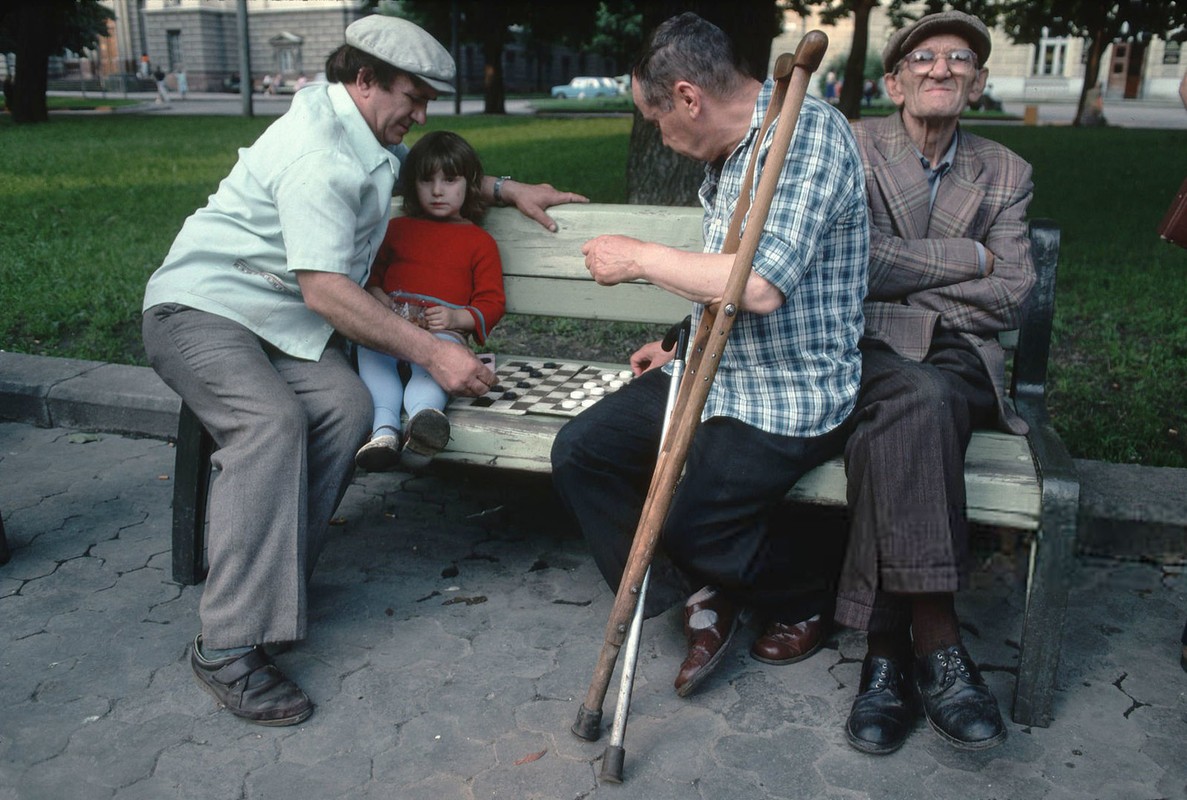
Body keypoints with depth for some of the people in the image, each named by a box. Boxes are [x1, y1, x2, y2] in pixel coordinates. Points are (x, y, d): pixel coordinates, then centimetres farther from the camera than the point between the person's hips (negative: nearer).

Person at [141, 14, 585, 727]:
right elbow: (326, 291, -27)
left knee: (345, 408, -23)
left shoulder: (370, 137, 12)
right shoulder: (319, 151, -21)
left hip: (283, 319, 8)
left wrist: (505, 188, 22)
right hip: (201, 307, -8)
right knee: (272, 420, -35)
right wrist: (431, 352, -26)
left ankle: (273, 582, -16)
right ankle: (230, 647, -32)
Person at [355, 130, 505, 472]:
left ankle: (424, 413, -66)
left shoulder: (479, 241, 18)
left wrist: (457, 318, -10)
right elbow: (371, 274, 26)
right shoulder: (397, 229, 27)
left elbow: (492, 302, 10)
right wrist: (380, 301, 2)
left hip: (444, 331, -2)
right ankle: (384, 425, -50)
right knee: (370, 352, -33)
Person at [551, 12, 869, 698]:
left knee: (687, 512, -21)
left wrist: (639, 257, -19)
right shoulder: (729, 154, 12)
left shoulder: (810, 130, -17)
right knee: (580, 450, -4)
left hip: (792, 397, -8)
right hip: (716, 372, 9)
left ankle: (800, 604, 12)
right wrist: (683, 347, 22)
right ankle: (703, 596, 8)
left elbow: (761, 284, -30)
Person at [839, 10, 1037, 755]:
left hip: (959, 362, 2)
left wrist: (907, 277, -3)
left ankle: (890, 647, -28)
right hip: (869, 354, -2)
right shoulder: (853, 146, 6)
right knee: (921, 401, -37)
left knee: (895, 435, -34)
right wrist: (969, 257, -2)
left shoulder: (1006, 174, 16)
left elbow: (1010, 298, 4)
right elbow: (859, 262, -8)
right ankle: (934, 637, -33)